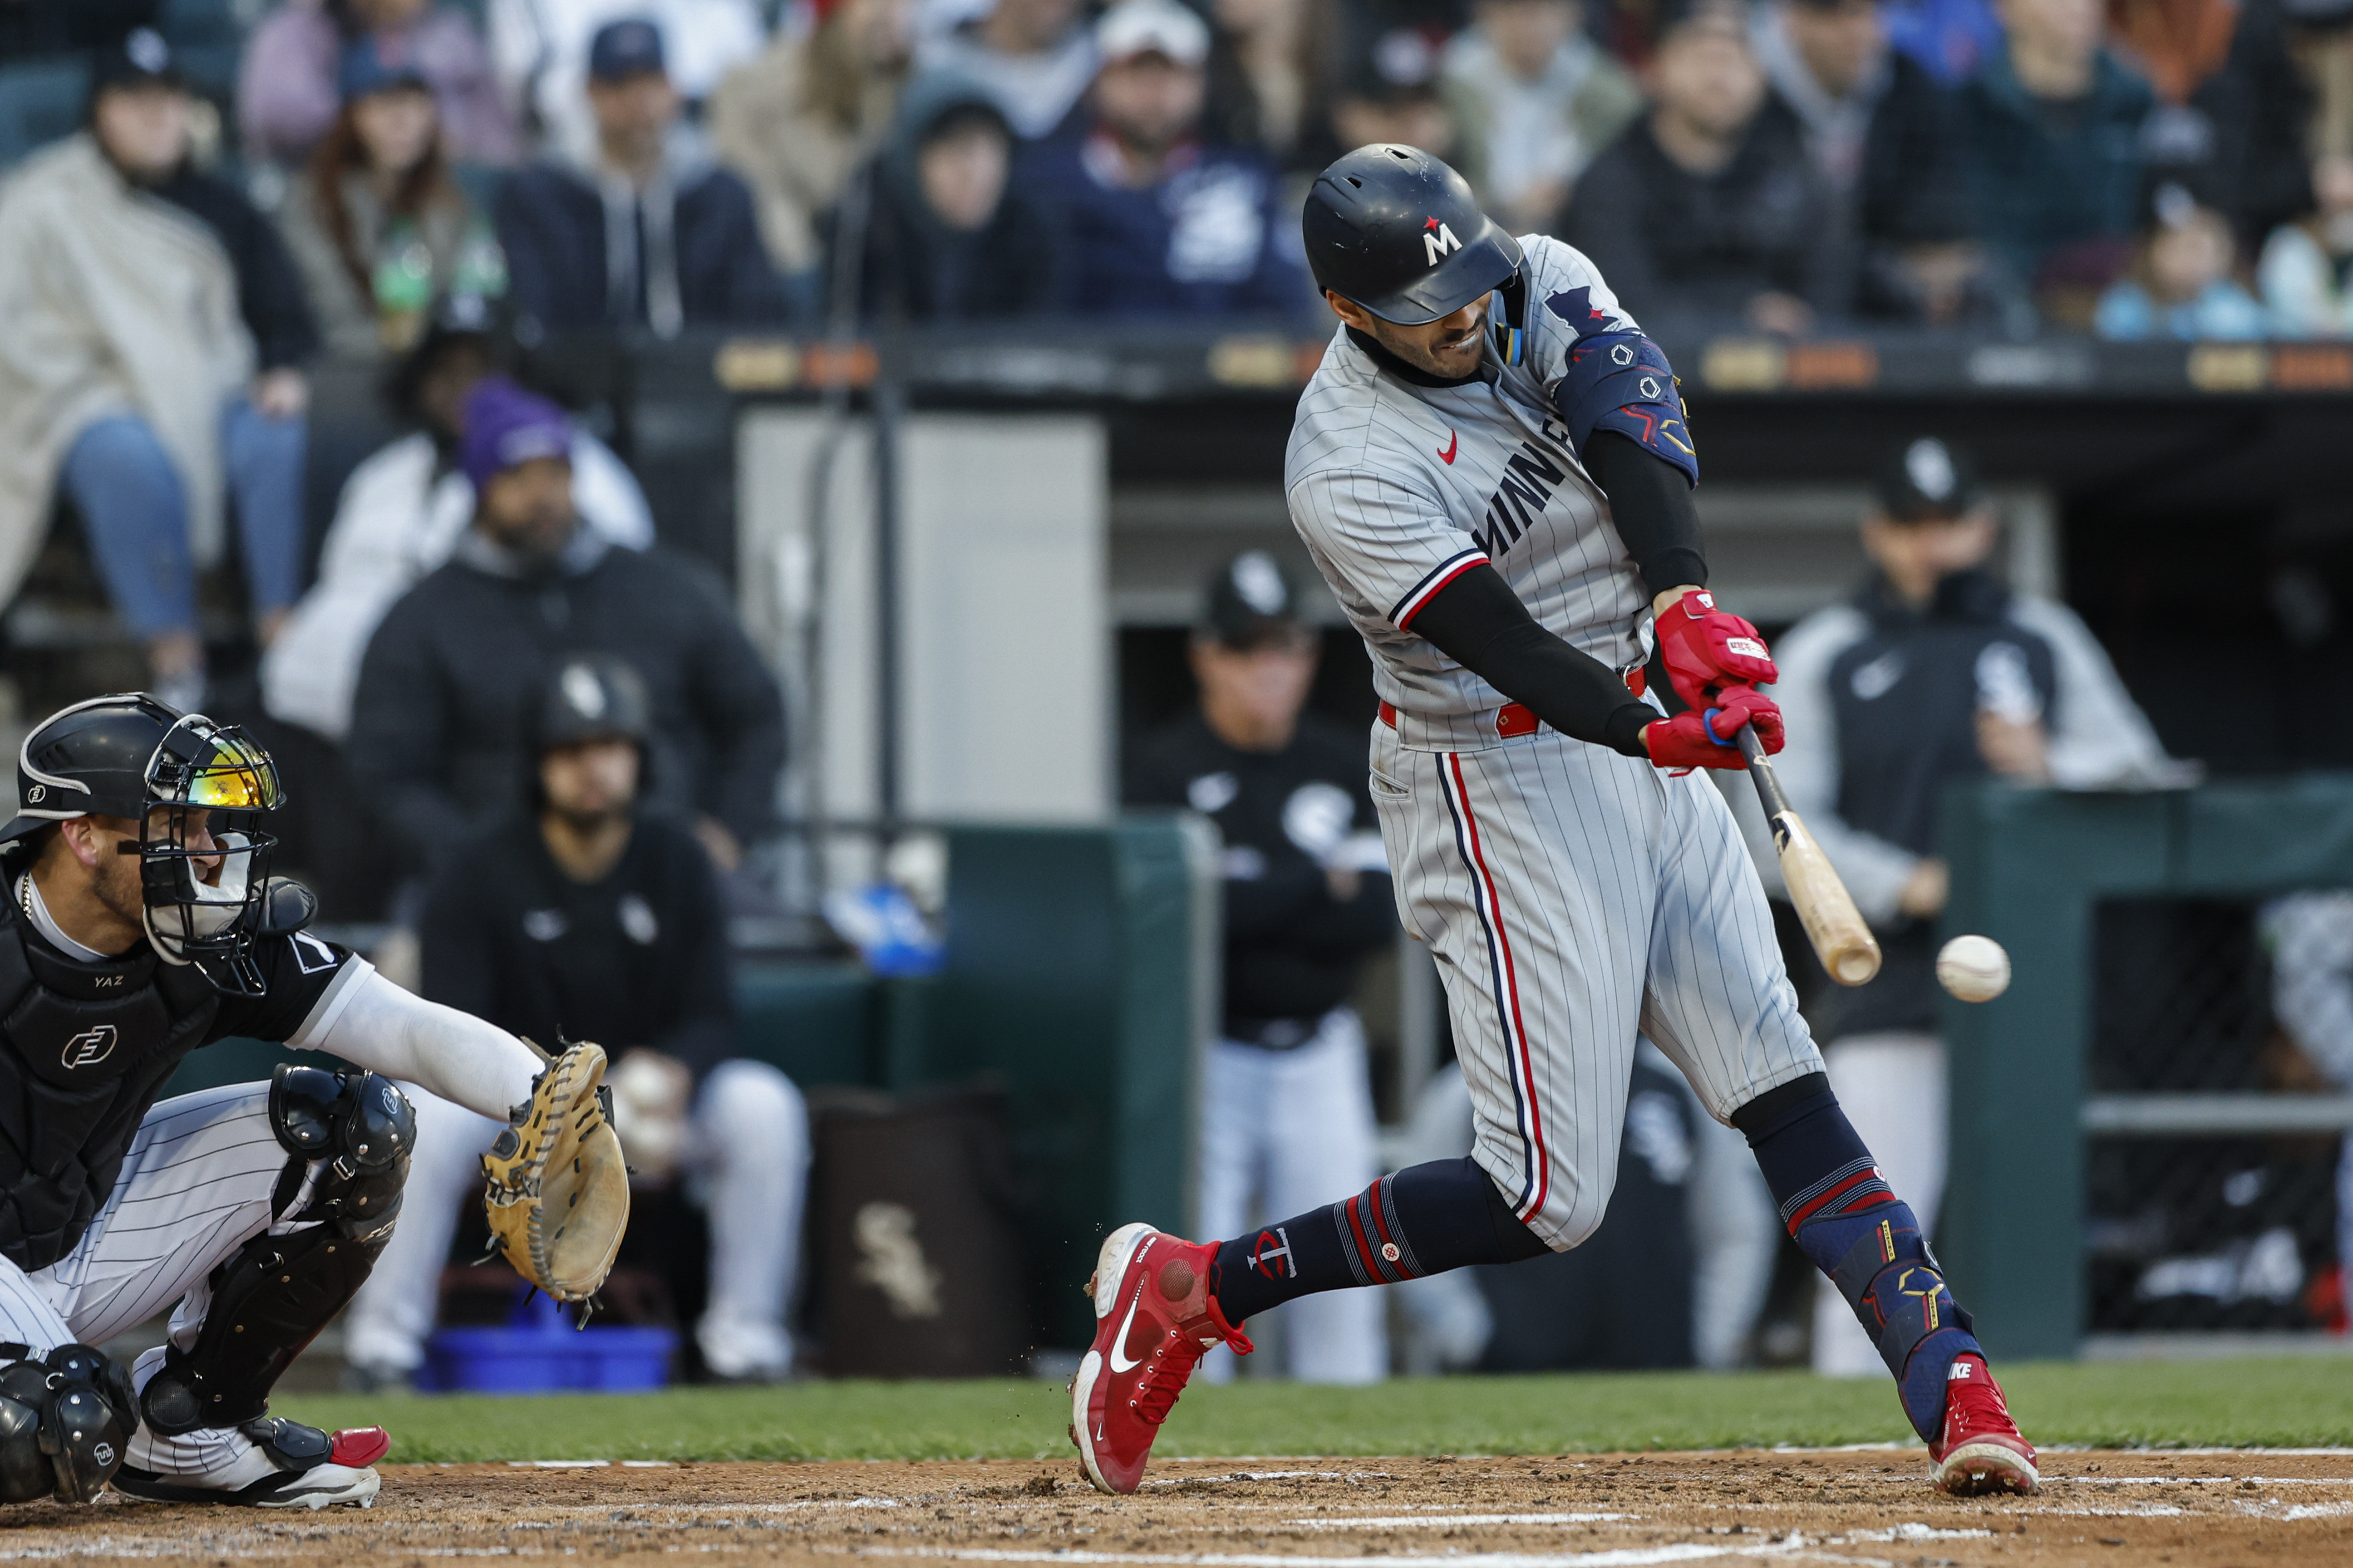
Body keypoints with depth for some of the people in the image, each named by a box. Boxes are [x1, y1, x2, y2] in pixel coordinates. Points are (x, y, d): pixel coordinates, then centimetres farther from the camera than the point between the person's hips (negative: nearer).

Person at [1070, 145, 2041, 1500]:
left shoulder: (1541, 284, -1)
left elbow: (1632, 415, -18)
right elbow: (1503, 644, -28)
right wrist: (1652, 735, -45)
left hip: (1636, 740, 7)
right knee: (1552, 1195, -9)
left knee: (1785, 1091, -3)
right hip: (1502, 783, -7)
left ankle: (1955, 1391, -9)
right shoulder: (1349, 470, -20)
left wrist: (1686, 598, -35)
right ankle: (1191, 1289, 3)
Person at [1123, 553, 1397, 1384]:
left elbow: (1377, 914, -1)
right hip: (1206, 1055, -4)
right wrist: (1319, 888, -10)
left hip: (1319, 1055, 4)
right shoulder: (1164, 771, -3)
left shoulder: (1340, 766, 9)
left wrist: (1256, 901, -14)